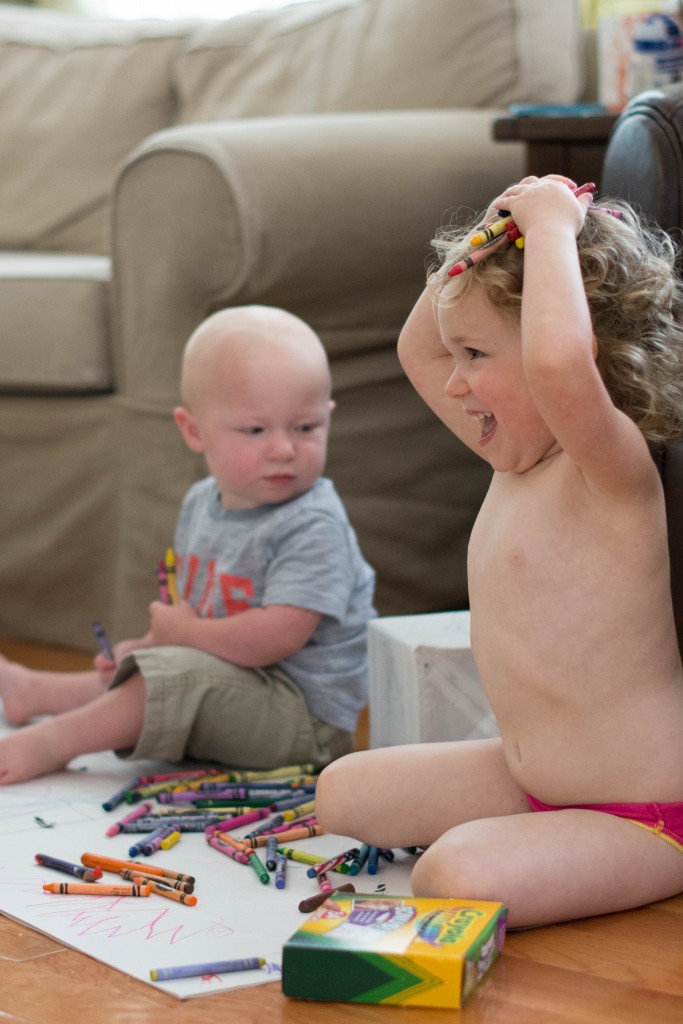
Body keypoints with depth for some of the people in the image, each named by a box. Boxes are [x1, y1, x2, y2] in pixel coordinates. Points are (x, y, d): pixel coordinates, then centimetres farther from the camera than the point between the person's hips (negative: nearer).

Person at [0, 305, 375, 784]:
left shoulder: (313, 527, -23)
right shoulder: (203, 504, 4)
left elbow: (275, 636, -32)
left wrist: (184, 632, -19)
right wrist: (150, 645, 1)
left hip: (307, 716, -10)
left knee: (182, 675, -28)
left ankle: (51, 743, -17)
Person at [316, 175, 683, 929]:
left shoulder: (613, 469, -22)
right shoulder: (518, 462, 6)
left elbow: (558, 363, -47)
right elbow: (417, 349, 21)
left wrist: (552, 225, -31)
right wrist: (482, 243, 6)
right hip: (529, 779, 10)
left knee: (457, 880, -32)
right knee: (343, 793, 16)